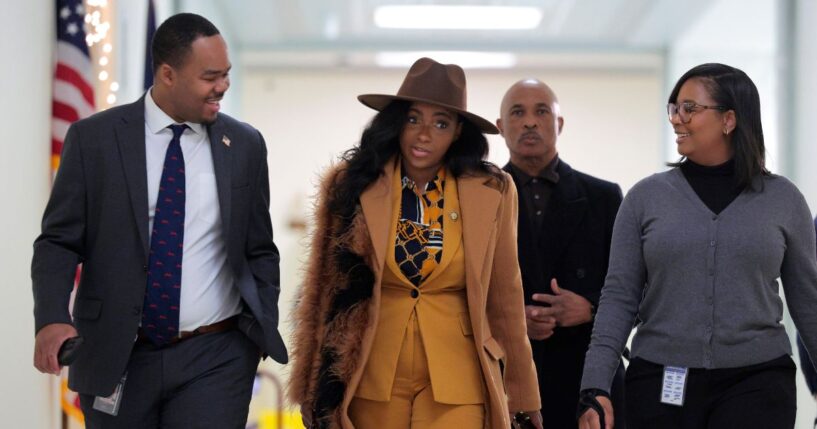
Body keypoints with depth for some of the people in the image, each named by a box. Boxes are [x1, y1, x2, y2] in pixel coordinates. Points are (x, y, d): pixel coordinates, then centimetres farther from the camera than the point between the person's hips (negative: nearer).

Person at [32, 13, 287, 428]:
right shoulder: (94, 138, -3)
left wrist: (266, 332, 0)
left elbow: (259, 251, 11)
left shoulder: (245, 144, 4)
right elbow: (58, 241, -2)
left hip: (215, 358, 0)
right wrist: (52, 318, -18)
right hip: (115, 358, 0)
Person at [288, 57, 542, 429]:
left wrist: (522, 394, 10)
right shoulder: (353, 186, -1)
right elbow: (328, 289, 3)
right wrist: (315, 390, 3)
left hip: (455, 382, -1)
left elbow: (504, 299, 6)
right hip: (373, 377, 1)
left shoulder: (491, 192, -1)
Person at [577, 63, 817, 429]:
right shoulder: (646, 197, 3)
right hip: (661, 382, 1)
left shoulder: (782, 199, 4)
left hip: (757, 381, -1)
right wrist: (596, 388, -8)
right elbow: (619, 298, 1)